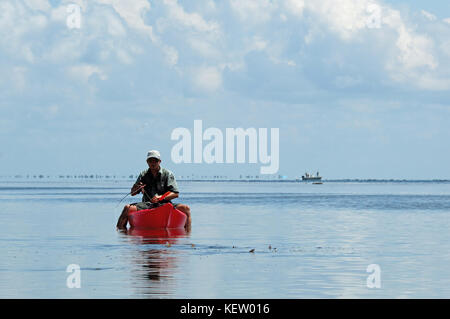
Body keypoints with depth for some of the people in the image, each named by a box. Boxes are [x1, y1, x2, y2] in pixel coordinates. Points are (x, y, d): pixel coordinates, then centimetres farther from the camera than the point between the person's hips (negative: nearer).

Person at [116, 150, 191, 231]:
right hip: (147, 205, 1)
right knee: (128, 208, -25)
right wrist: (136, 188, -12)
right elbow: (132, 193, 12)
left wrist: (161, 197, -18)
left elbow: (175, 194, -2)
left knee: (185, 208, -26)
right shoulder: (143, 175, 14)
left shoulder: (167, 174, 6)